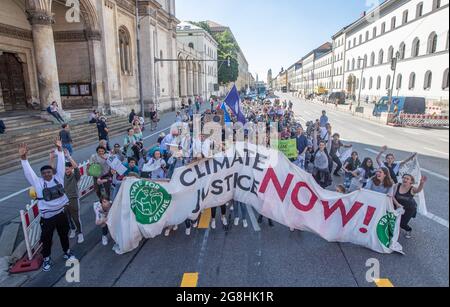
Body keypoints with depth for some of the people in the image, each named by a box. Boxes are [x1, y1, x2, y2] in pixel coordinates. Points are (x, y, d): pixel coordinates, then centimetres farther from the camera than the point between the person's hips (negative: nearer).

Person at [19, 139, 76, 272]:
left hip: (61, 213, 2)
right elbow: (28, 172, -19)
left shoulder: (58, 178, -3)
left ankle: (67, 252, 41)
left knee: (64, 235, 20)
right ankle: (46, 259, 33)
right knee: (47, 238, 12)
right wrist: (24, 158, -33)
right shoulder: (38, 183, -8)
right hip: (47, 217, -2)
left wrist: (59, 149, -19)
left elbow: (61, 164, -10)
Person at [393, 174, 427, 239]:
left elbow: (418, 190, -42)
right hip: (398, 207, 3)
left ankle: (409, 230, 35)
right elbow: (393, 196, -10)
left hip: (409, 209, -2)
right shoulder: (397, 186, -12)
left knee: (402, 224, -3)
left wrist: (422, 183, -62)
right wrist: (397, 204, -26)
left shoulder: (412, 189, -19)